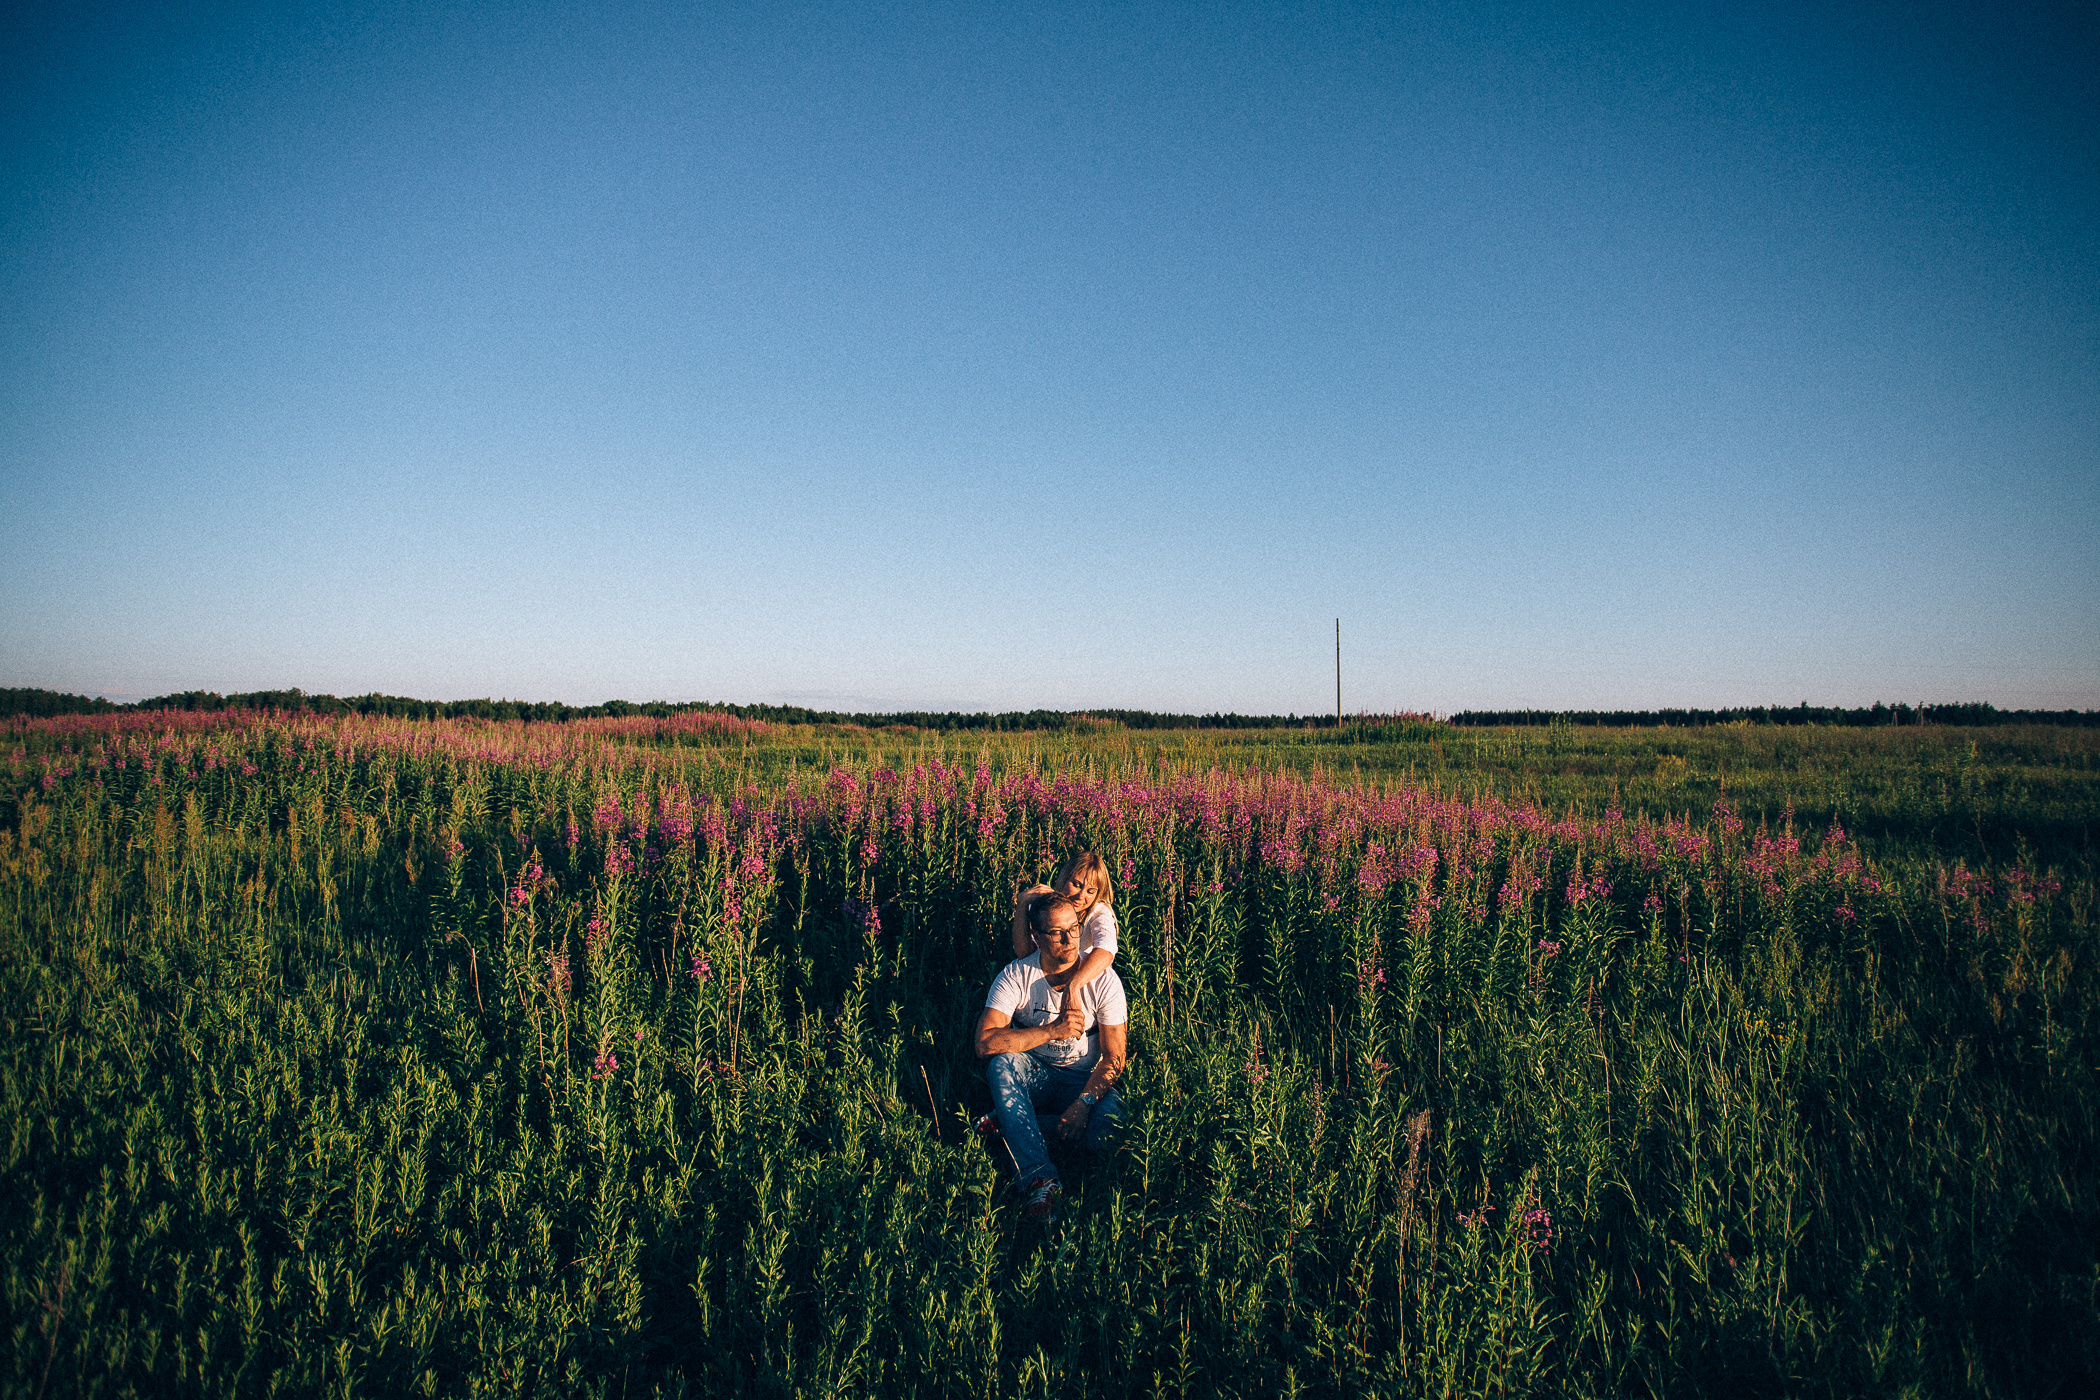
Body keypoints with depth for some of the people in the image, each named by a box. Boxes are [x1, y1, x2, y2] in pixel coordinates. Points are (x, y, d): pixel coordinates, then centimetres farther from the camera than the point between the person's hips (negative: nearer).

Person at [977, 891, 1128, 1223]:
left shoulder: (1103, 980, -10)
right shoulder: (1015, 976, -12)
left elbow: (1115, 1057, -9)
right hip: (1032, 1077, 0)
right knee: (1002, 1062, -33)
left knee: (1110, 1120, -31)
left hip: (1085, 1080, 0)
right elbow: (985, 1042, -24)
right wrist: (1053, 1030, -29)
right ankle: (1039, 1178, -36)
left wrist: (1084, 1102, -26)